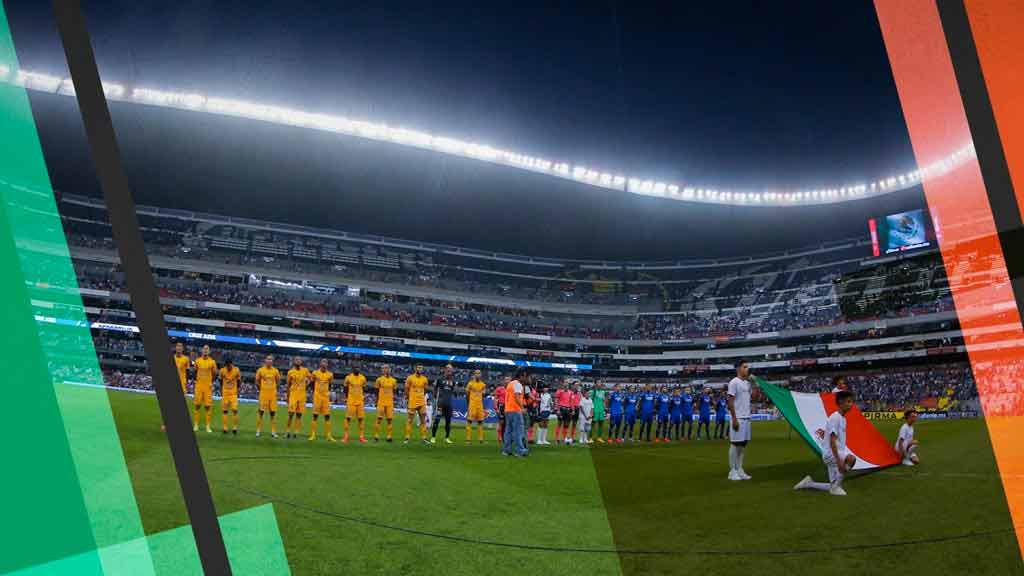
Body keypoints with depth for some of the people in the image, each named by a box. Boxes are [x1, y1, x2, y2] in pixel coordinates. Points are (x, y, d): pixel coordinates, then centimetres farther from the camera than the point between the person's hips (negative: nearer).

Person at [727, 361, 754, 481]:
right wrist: (734, 419, -18)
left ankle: (740, 469, 18)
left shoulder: (747, 383, 15)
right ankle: (732, 471, 1)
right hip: (738, 418, -8)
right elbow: (730, 402, -13)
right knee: (735, 444, -4)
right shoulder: (734, 382, -9)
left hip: (747, 418, 8)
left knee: (743, 444, 11)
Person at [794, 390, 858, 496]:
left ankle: (808, 483, 25)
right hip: (830, 453, -9)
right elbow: (832, 441, -24)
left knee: (833, 486, 8)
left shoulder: (843, 418, 13)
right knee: (851, 459, -34)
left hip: (838, 452, 9)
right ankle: (836, 486, -20)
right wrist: (838, 459, -29)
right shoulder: (835, 418, -16)